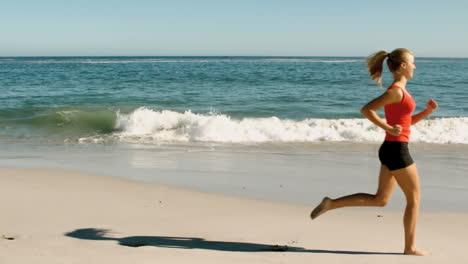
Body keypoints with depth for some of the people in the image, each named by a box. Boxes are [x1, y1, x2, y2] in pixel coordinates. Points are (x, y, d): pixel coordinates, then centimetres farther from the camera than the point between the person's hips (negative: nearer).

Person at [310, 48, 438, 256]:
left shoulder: (399, 90, 15)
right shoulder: (396, 91, -15)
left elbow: (406, 122, 22)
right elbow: (366, 109, -21)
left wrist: (428, 111, 9)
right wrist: (389, 128, -20)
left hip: (391, 149, 10)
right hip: (396, 150, -10)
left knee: (380, 199, 13)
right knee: (414, 199, 4)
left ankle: (331, 203, 11)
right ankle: (410, 247, 14)